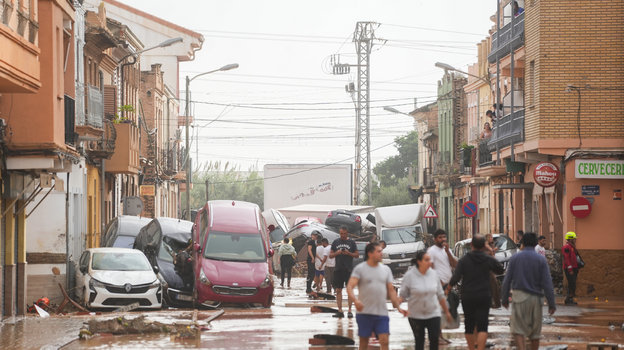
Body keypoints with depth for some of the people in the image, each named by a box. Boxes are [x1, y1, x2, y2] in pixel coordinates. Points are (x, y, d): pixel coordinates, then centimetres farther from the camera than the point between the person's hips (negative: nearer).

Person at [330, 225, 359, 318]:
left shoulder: (351, 242, 4)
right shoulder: (335, 242, 10)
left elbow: (357, 255, 4)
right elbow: (330, 255, 11)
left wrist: (348, 253, -13)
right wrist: (336, 253, -9)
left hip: (348, 269, -3)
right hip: (338, 269, 3)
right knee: (338, 290, 3)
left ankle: (349, 311, 1)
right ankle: (340, 311, 7)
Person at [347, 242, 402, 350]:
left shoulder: (386, 269, 11)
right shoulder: (360, 269, -3)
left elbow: (391, 290, 14)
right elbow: (349, 287, -13)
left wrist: (398, 307, 3)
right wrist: (355, 300, -32)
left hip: (382, 313, 3)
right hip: (364, 313, -3)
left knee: (385, 341, -8)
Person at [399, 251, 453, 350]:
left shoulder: (433, 274, 2)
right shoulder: (410, 275, -7)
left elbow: (440, 295, 11)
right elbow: (403, 294, -4)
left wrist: (446, 311, 15)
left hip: (433, 313, 2)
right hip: (416, 315, -2)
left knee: (434, 339, -8)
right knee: (419, 341, 5)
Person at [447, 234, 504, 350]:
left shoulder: (463, 260, -6)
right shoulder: (489, 259, -3)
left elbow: (456, 277, -12)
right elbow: (500, 270, 13)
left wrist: (449, 286, 5)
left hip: (467, 297, 1)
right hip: (484, 296, -1)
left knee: (469, 324, 14)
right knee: (482, 326, -6)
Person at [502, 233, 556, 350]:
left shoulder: (515, 258, 1)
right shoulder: (541, 260, -2)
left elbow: (507, 281, 3)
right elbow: (547, 283, -6)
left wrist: (505, 299, 13)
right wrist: (551, 304, -3)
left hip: (519, 296, 0)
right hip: (535, 297, 0)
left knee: (517, 328, -1)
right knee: (535, 331, 12)